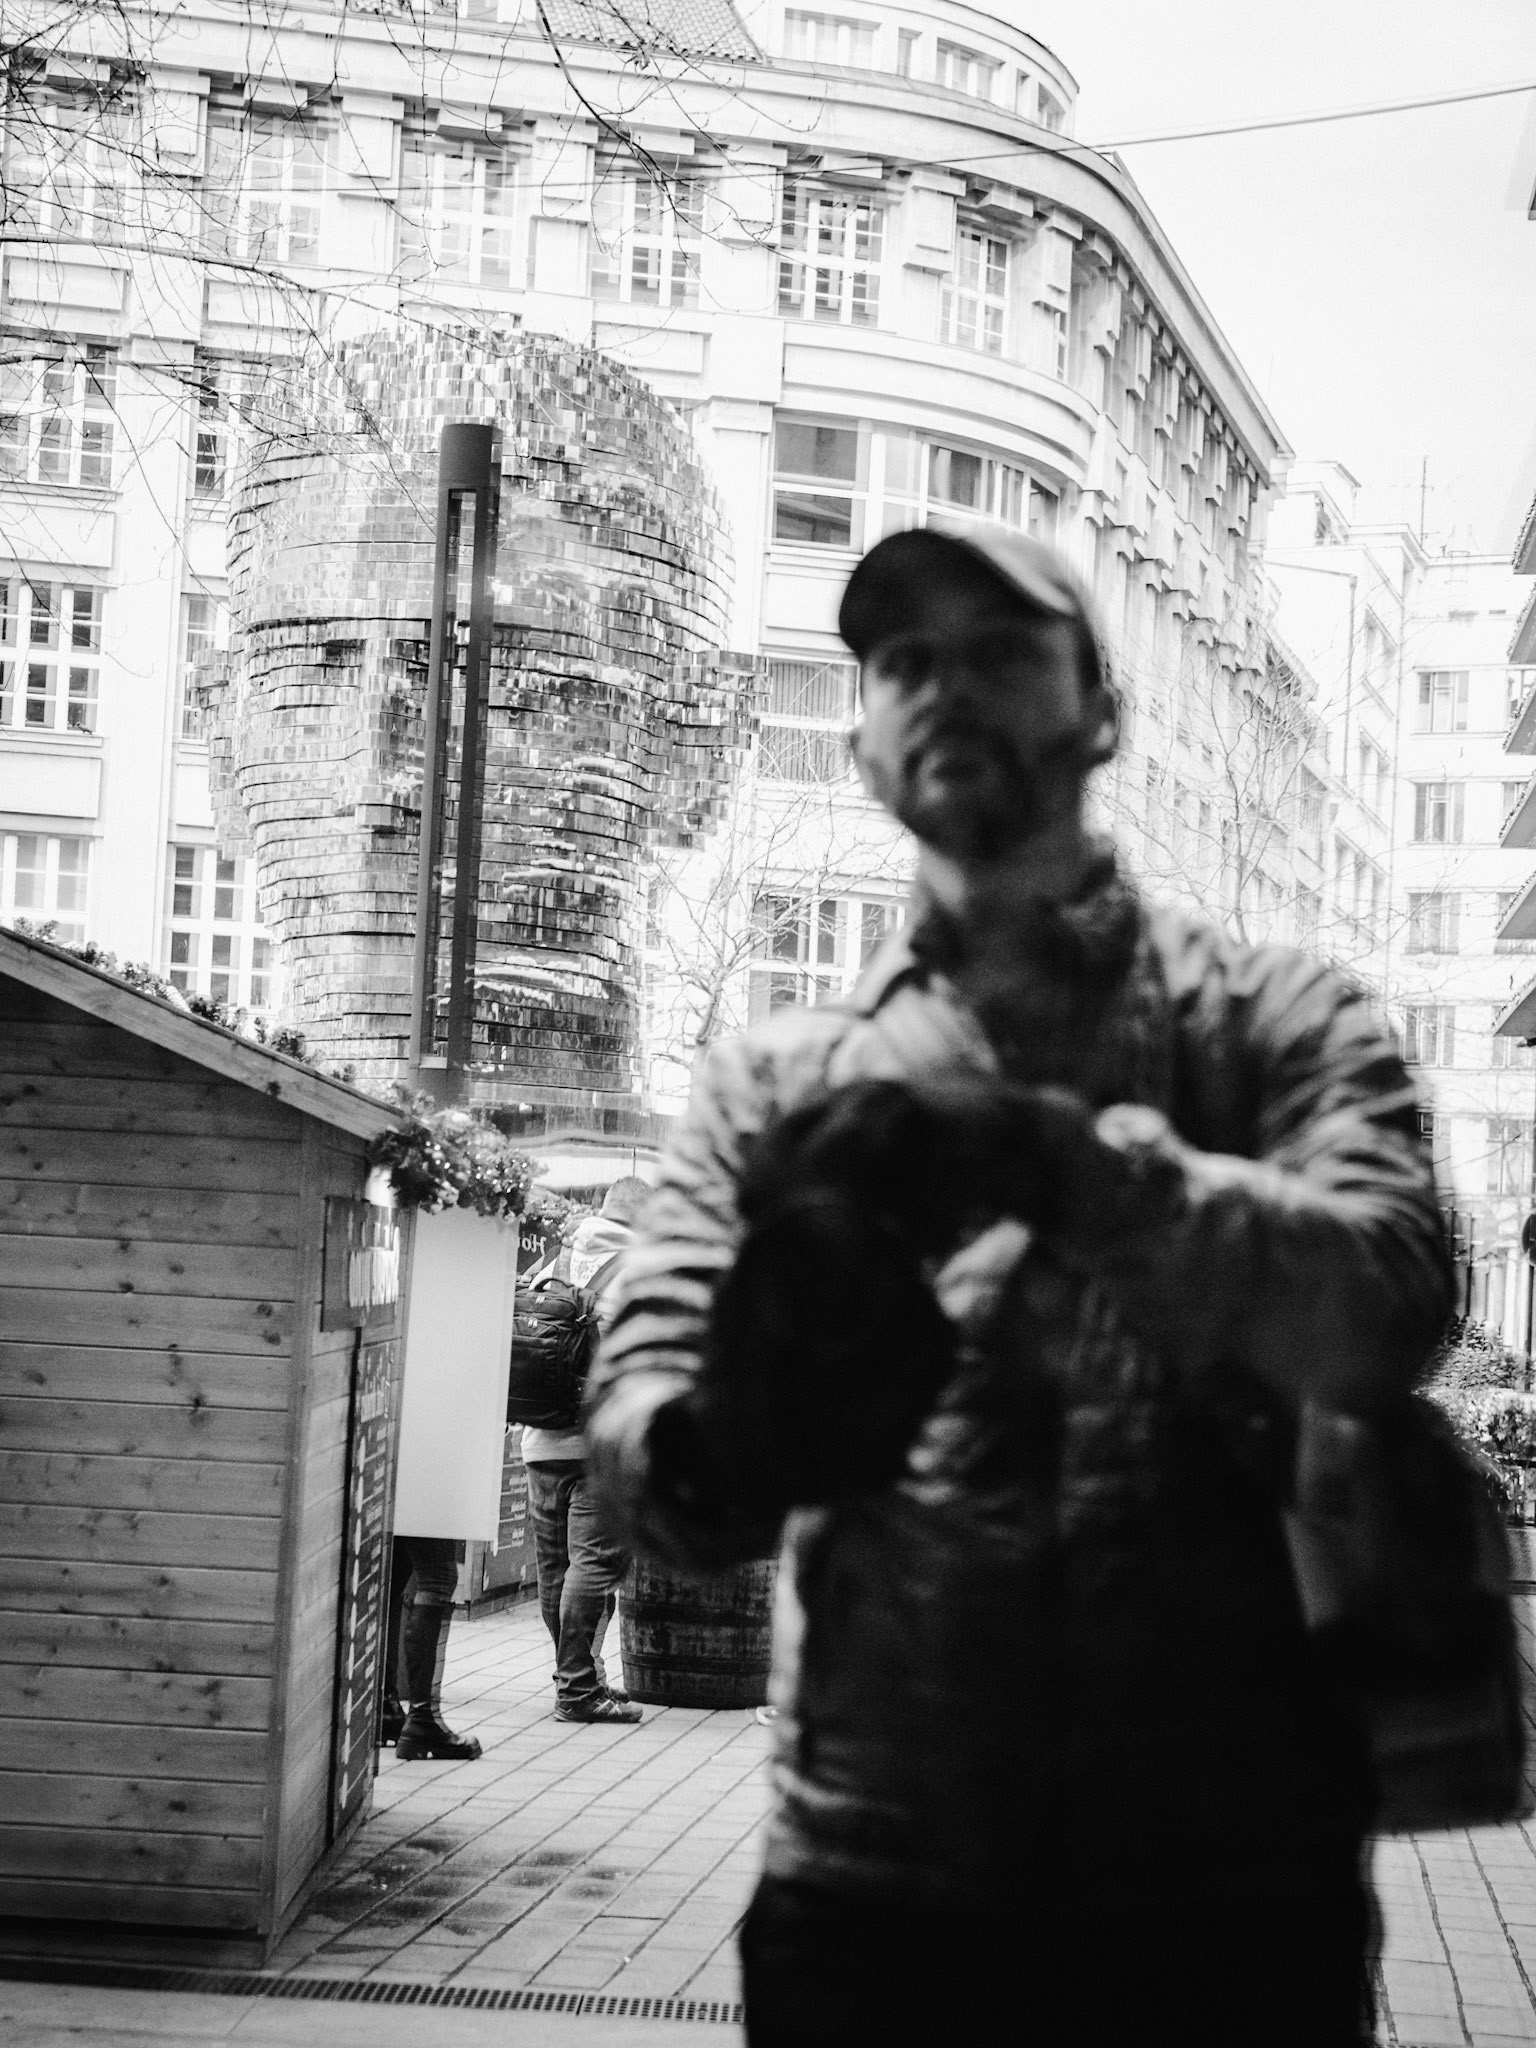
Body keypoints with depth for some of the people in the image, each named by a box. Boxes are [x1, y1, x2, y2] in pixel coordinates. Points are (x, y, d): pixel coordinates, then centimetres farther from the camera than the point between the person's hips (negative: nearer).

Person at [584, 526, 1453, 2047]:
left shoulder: (1275, 1023, 5)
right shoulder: (772, 1082, 10)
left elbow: (1381, 1305, -14)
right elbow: (633, 1429, -2)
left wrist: (1054, 1152, -29)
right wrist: (731, 1448, -26)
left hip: (1221, 1891, -1)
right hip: (866, 1895, 1)